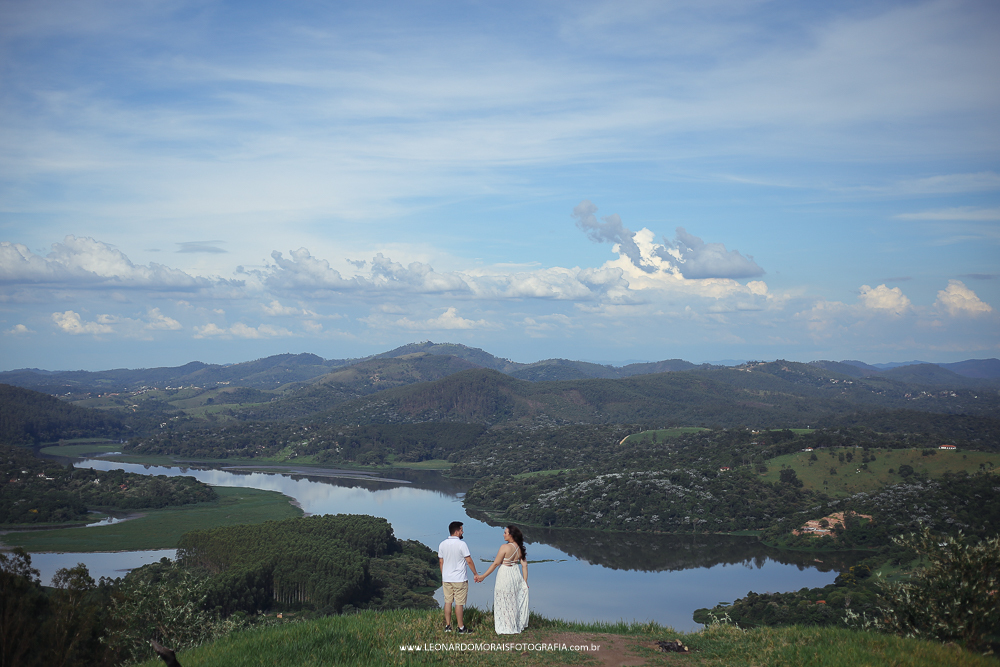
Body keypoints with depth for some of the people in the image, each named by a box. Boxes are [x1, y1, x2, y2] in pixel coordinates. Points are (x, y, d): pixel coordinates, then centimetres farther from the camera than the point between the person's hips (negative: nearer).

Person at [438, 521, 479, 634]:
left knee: (448, 601, 12)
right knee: (459, 603, -1)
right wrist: (475, 574, 2)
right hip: (459, 579, -5)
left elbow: (441, 562, 10)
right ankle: (461, 628, 5)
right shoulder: (462, 544, -14)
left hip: (446, 578, 5)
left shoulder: (442, 545, 3)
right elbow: (469, 561, -11)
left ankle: (447, 626, 17)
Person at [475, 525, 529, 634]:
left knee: (504, 602, 6)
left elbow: (496, 564, -16)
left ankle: (506, 628, 14)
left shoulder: (505, 547, -20)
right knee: (515, 601, 19)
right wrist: (525, 581, 8)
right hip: (516, 575, 7)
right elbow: (524, 565, 1)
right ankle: (516, 626, 27)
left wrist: (483, 576, -9)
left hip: (505, 576, -7)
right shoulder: (520, 548, 0)